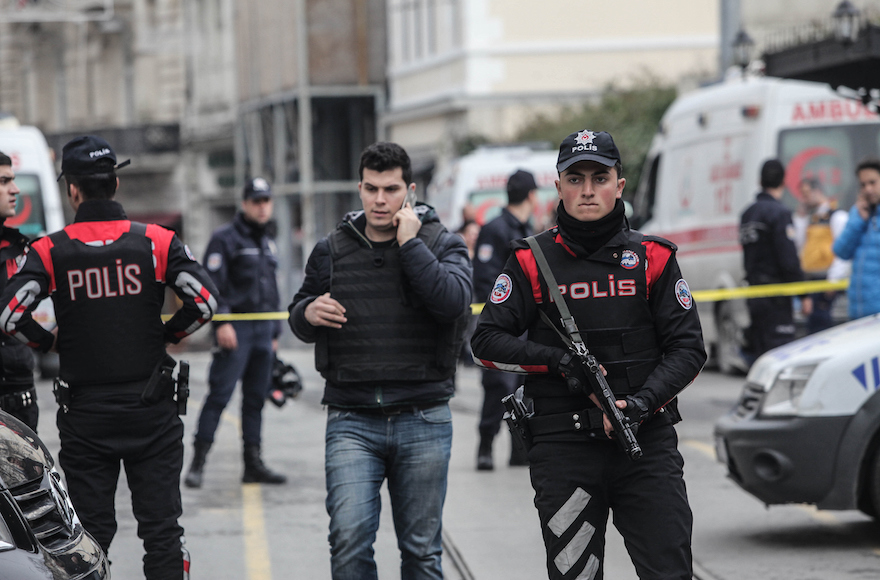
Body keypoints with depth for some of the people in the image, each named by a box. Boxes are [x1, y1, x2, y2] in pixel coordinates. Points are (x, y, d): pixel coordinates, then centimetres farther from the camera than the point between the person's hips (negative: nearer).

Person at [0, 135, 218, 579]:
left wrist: (49, 343, 4)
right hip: (152, 413, 0)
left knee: (91, 537, 8)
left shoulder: (50, 251, -5)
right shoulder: (156, 242, -3)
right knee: (161, 530, 5)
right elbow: (205, 300, -11)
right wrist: (166, 335, 6)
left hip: (84, 416, 0)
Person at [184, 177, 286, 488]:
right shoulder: (225, 238, -4)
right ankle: (198, 462, -10)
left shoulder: (269, 242, 19)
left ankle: (254, 463, 12)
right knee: (220, 394, -11)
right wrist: (221, 322, -20)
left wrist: (275, 333, 22)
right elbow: (213, 284, -12)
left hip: (263, 330, 7)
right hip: (235, 328, -7)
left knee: (256, 398, 8)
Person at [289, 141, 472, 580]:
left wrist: (410, 243, -13)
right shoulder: (332, 250, 10)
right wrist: (308, 313, -4)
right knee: (349, 540, -14)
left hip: (423, 423, -1)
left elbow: (454, 302, -16)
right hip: (351, 421, 1)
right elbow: (298, 320, 19)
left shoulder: (441, 244, 3)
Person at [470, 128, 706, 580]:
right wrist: (560, 361, -11)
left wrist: (643, 402, -13)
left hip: (645, 439, 0)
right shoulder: (532, 262, 5)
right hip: (563, 450, 0)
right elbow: (486, 342, 3)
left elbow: (687, 347, 4)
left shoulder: (653, 258, 6)